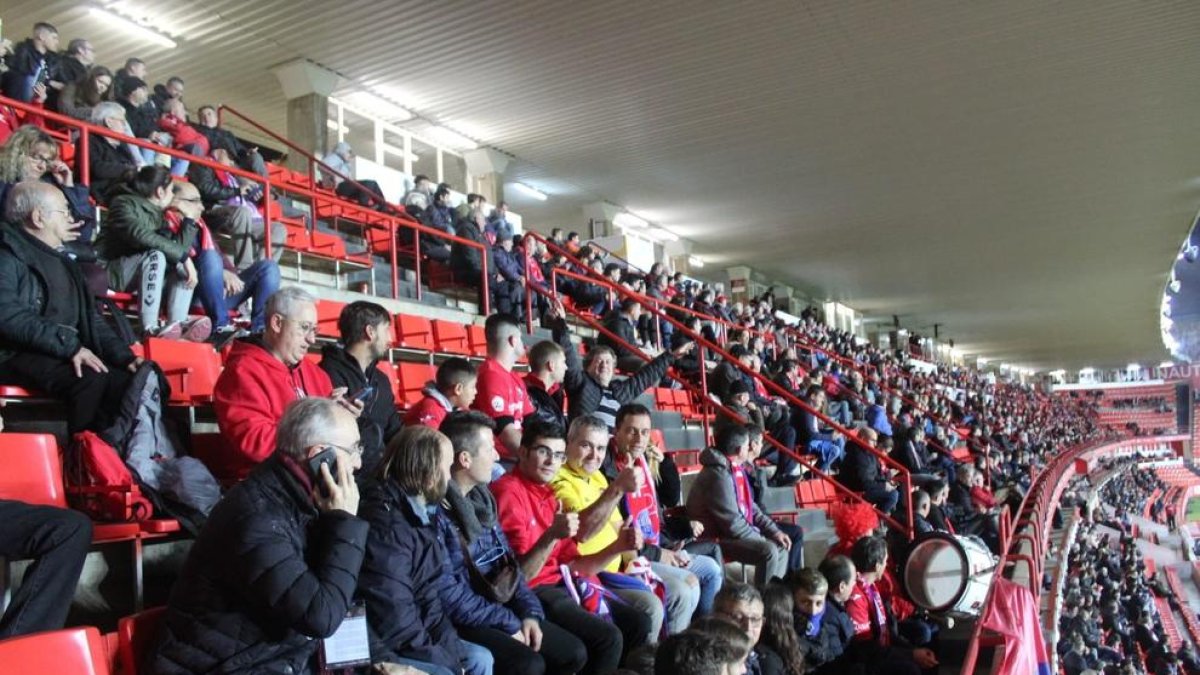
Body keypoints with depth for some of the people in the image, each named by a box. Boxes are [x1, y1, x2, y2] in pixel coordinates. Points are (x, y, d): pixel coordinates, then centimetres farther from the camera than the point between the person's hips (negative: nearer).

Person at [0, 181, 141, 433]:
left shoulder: (62, 261, 21)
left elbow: (89, 317, 20)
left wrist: (123, 355, 6)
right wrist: (69, 345, -26)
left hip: (66, 353, 8)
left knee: (127, 381, -15)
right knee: (90, 379, -32)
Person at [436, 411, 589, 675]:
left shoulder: (481, 497, 10)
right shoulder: (434, 508, -19)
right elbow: (448, 594, -21)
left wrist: (530, 612, -1)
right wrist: (509, 623, -15)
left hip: (500, 609, 8)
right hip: (461, 621, -8)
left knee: (573, 653, 3)